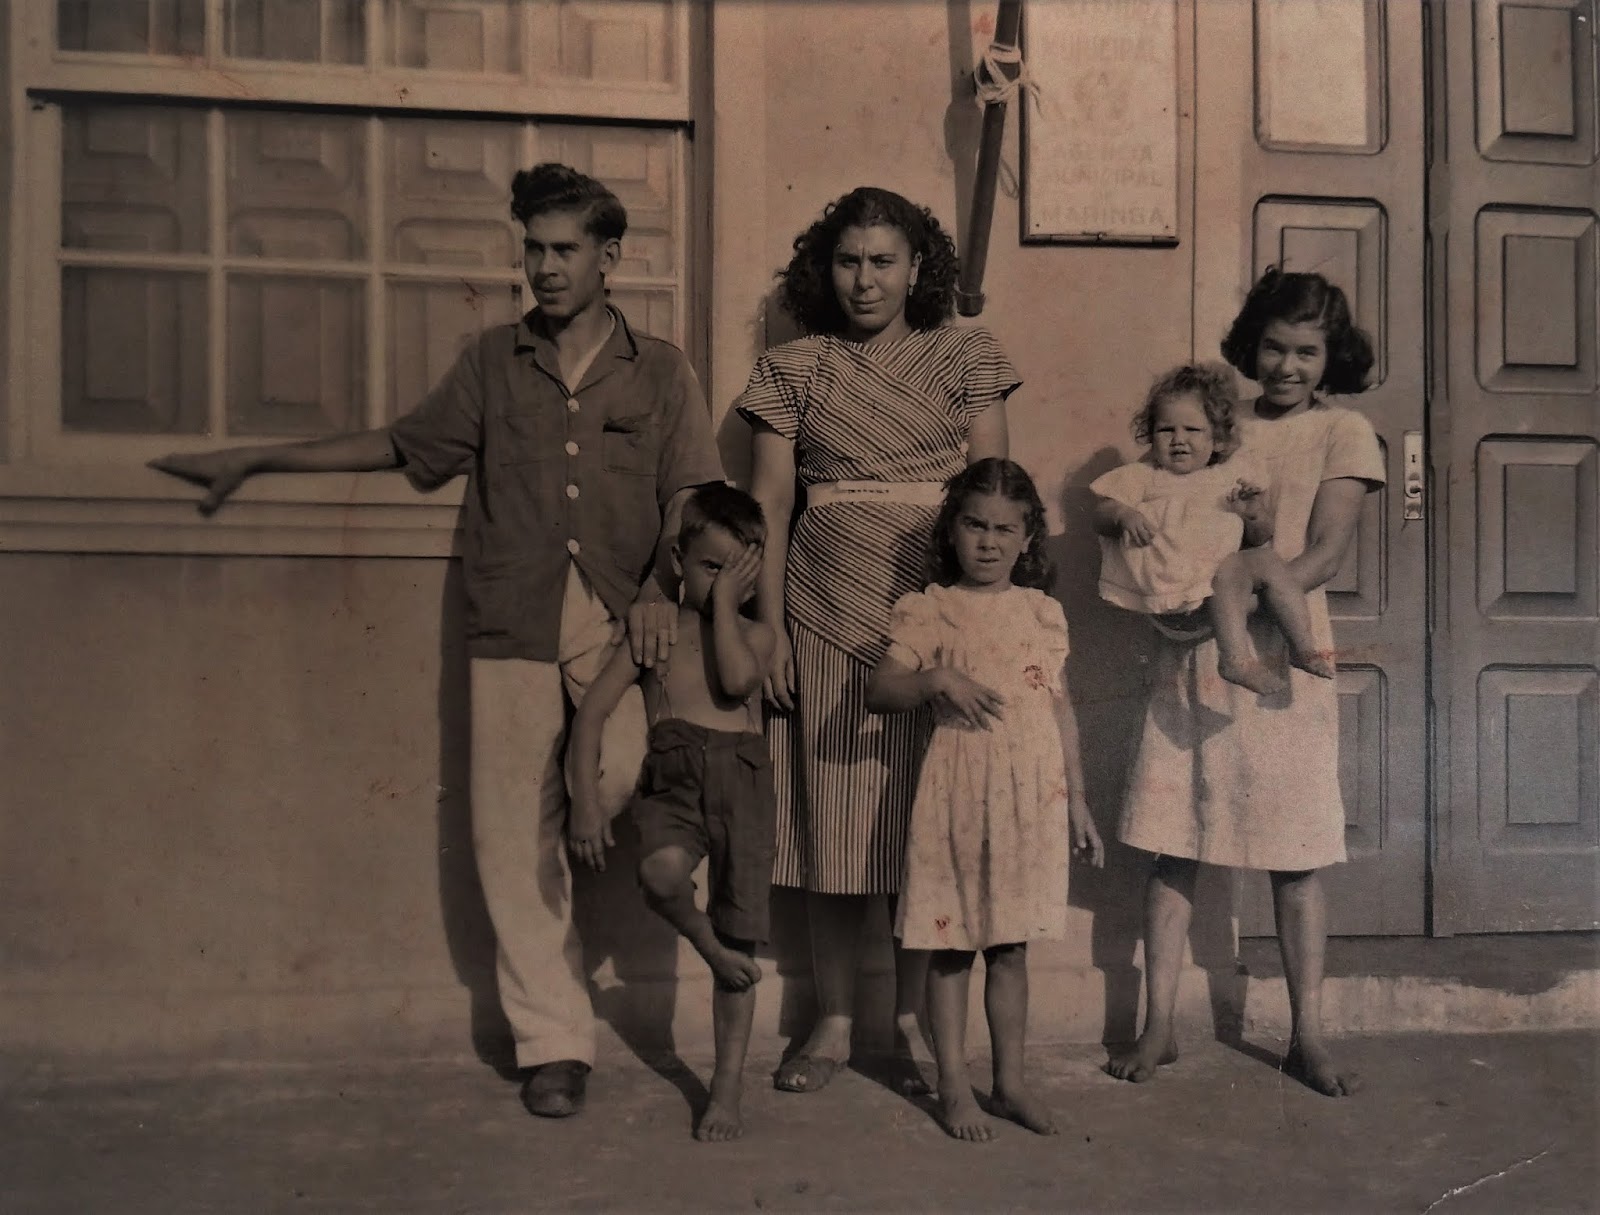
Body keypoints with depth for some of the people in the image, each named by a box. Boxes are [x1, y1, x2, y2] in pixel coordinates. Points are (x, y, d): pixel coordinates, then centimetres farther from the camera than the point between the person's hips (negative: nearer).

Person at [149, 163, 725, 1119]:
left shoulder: (660, 370, 9)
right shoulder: (493, 363, 15)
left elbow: (693, 494, 4)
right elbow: (405, 444, 23)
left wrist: (661, 587, -14)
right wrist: (252, 461, 23)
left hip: (619, 620, -2)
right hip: (514, 622, 2)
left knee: (620, 786, -24)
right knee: (516, 834, 0)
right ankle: (555, 1042, 11)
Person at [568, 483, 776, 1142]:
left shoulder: (755, 635, 12)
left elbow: (736, 680, -13)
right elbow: (590, 713, 4)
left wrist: (725, 603, -4)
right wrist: (585, 803, -6)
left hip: (744, 778, 1)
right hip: (673, 775, -1)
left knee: (741, 934, 1)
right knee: (661, 872, -34)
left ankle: (728, 1085, 13)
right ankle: (714, 952, -2)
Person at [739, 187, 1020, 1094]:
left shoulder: (966, 357, 8)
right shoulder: (794, 370, 10)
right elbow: (769, 504, 6)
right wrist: (770, 625, -2)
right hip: (825, 616, 1)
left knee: (928, 817, 2)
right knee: (833, 821, 4)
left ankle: (914, 1022, 15)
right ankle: (834, 1022, 17)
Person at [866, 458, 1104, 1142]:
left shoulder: (1044, 613, 9)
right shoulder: (926, 611, -2)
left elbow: (1062, 711, 12)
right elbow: (879, 689, -9)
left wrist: (1077, 802, 12)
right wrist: (940, 681, -25)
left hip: (1033, 797, 3)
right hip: (958, 795, -3)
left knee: (1010, 946, 12)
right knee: (952, 946, 5)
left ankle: (1010, 1082, 23)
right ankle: (954, 1087, 17)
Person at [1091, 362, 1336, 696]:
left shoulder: (1234, 474, 16)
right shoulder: (1143, 476, 9)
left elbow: (1261, 539, 16)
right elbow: (1100, 517, 2)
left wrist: (1255, 514, -7)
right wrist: (1123, 514, -21)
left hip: (1219, 591, 5)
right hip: (1172, 600, -5)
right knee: (1232, 566, -27)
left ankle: (1303, 647, -9)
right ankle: (1236, 659, -35)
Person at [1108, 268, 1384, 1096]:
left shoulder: (1343, 433, 2)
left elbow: (1323, 553, -7)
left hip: (1279, 657, -2)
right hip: (1189, 655, 3)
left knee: (1294, 856, 5)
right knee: (1172, 843, 3)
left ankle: (1307, 1038, 18)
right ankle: (1157, 1028, 13)